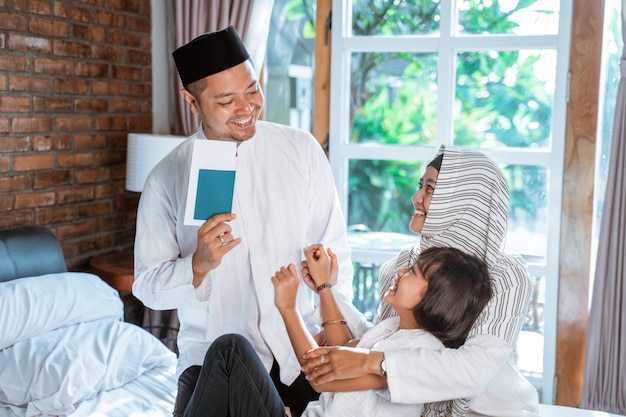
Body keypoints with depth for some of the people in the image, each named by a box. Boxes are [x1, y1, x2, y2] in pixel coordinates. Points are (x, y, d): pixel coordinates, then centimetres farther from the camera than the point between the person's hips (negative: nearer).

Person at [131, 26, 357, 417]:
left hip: (301, 348, 2)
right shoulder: (167, 178, -5)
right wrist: (199, 264, -21)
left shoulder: (302, 149, -2)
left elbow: (333, 250, 3)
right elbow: (149, 286, -2)